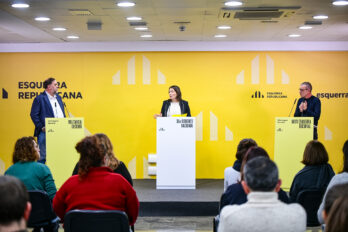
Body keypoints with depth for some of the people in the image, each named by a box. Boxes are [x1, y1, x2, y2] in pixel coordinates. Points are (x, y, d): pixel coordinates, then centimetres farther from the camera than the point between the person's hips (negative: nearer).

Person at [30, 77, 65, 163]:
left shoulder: (58, 97, 17)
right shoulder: (39, 98, -4)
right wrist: (42, 127, -14)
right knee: (42, 156, -2)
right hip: (46, 132, -6)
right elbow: (33, 115, -8)